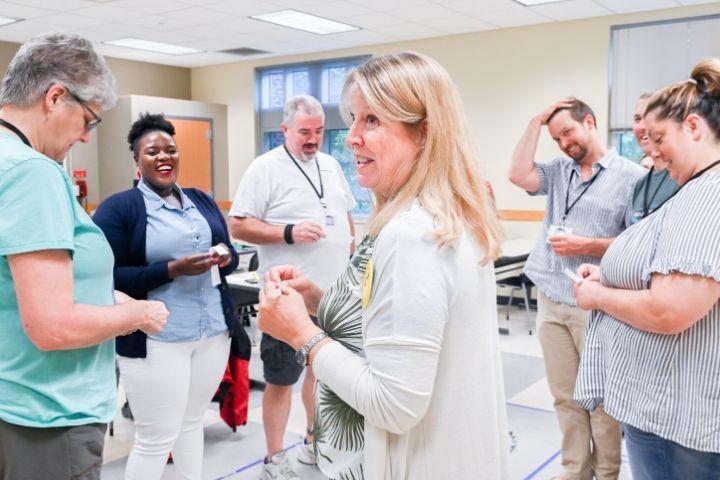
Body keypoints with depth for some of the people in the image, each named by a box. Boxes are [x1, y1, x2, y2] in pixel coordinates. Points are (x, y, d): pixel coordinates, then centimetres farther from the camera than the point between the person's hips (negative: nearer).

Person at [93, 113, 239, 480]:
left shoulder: (203, 201, 13)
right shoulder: (118, 208, -5)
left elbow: (230, 255, 17)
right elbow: (109, 278, -13)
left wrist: (226, 258, -6)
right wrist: (172, 270, -21)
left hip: (214, 330, 6)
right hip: (155, 339, -5)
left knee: (192, 421, 18)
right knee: (156, 438, 3)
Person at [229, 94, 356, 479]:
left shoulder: (331, 166, 11)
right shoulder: (265, 168, -9)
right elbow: (238, 226, -13)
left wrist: (352, 258, 13)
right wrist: (289, 233, -23)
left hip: (335, 291, 7)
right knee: (281, 378, 4)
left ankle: (314, 442, 36)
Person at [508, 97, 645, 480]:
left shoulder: (632, 176, -3)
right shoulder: (558, 171, 12)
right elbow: (518, 174, -3)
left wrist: (585, 246, -15)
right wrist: (537, 121, 2)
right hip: (550, 300, 5)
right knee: (565, 396, 14)